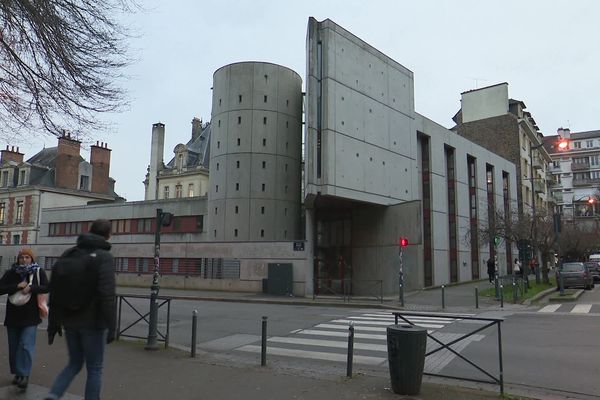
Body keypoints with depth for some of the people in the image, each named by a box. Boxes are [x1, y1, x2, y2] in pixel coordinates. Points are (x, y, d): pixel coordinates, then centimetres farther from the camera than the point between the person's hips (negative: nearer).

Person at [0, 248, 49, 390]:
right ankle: (17, 373, 26)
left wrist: (31, 288, -22)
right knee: (14, 346, 12)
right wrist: (17, 286, -18)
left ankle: (24, 375, -8)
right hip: (13, 316, 3)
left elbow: (47, 288, -8)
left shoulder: (39, 272, -2)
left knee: (26, 345, -11)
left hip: (30, 317, -3)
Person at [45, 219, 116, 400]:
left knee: (74, 364, 20)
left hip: (70, 321, 6)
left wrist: (53, 323, 15)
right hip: (93, 322, -6)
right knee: (94, 369, 8)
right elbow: (107, 295, -21)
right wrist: (111, 326, -16)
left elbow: (54, 291, 9)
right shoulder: (103, 257, -14)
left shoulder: (67, 254, 7)